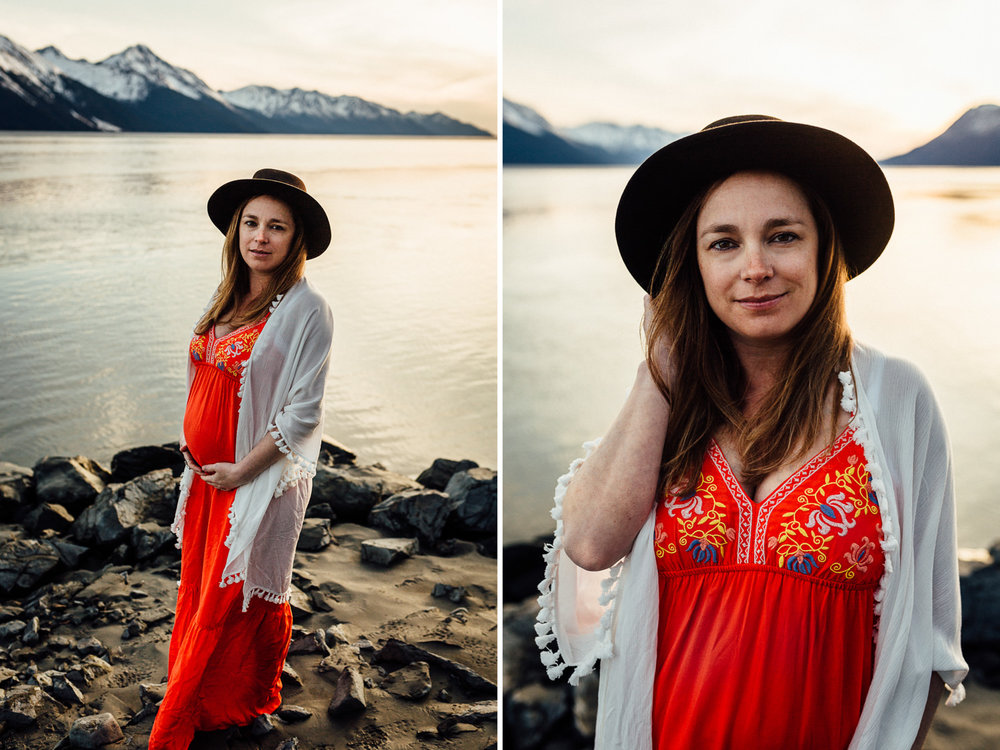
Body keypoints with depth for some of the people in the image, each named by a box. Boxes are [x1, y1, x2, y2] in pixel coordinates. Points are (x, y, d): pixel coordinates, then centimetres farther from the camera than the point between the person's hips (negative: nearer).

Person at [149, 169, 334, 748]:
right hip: (206, 469, 7)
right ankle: (196, 695, 40)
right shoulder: (229, 296, 5)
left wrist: (242, 470, -17)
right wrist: (190, 436, 6)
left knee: (230, 602, 9)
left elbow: (305, 412, -19)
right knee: (199, 585, 19)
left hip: (259, 478, -7)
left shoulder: (307, 309, -18)